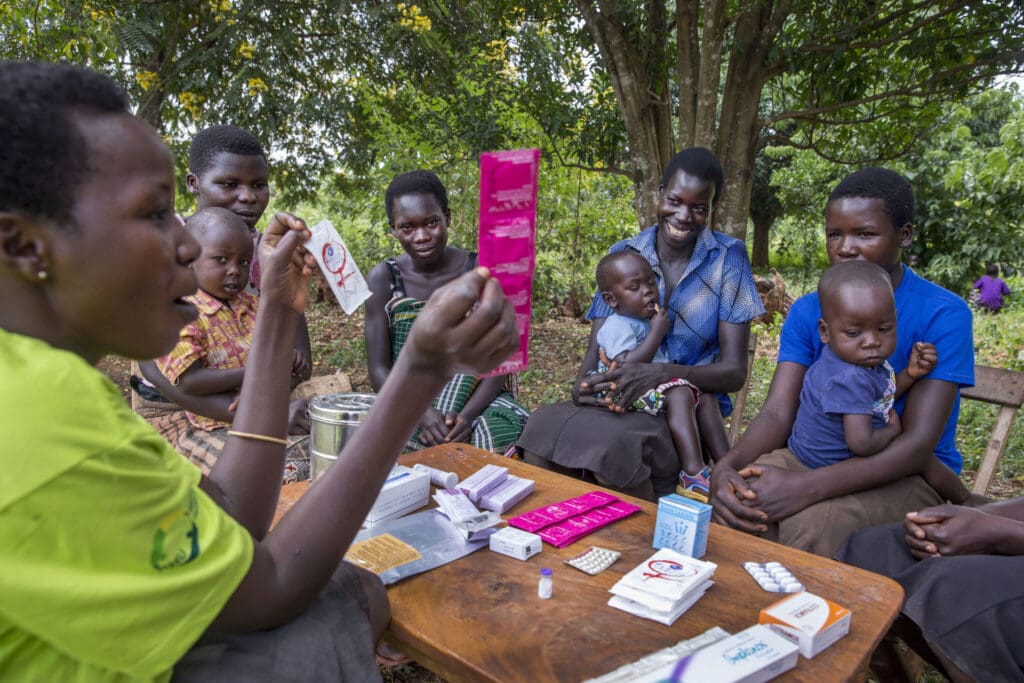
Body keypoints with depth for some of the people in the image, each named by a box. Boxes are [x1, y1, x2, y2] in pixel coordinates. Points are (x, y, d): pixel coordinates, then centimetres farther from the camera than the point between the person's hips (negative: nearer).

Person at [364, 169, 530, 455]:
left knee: (505, 434, -32)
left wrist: (467, 416, -24)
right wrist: (422, 413, -24)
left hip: (478, 398, 0)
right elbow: (379, 369, -5)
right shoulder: (383, 279, -2)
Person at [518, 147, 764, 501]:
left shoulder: (727, 257, -2)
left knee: (611, 444, -34)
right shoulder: (622, 255, 5)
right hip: (618, 404, 3)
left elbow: (734, 371, -7)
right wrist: (582, 386, -21)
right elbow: (596, 350, 4)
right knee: (542, 425, -28)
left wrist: (660, 373, -25)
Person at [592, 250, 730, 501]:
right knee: (679, 395, -31)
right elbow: (628, 366, -30)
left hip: (656, 381, 11)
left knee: (706, 397, 3)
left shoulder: (646, 321, 16)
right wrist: (657, 333, -23)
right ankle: (693, 475, -40)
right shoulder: (618, 326, -15)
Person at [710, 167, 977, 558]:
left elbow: (919, 443, -21)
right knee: (738, 495, -27)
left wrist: (805, 487, -35)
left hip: (910, 474, -3)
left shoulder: (943, 314, -13)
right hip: (817, 453, 4)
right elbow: (778, 413, -8)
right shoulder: (808, 310, 1)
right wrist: (727, 465, -32)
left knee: (810, 522, -34)